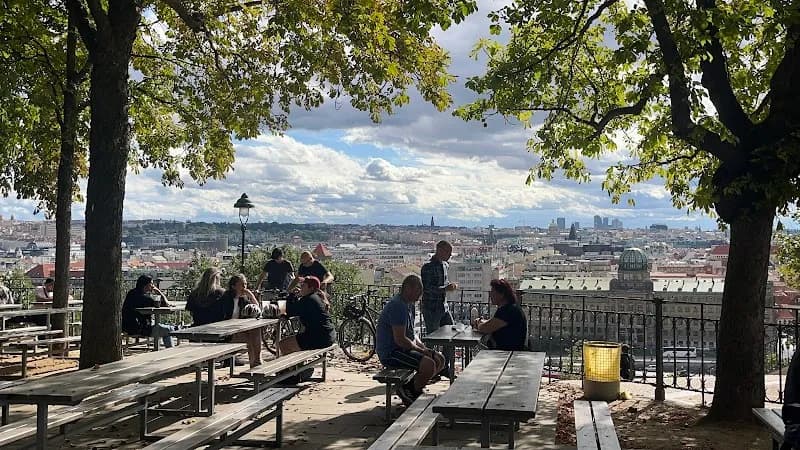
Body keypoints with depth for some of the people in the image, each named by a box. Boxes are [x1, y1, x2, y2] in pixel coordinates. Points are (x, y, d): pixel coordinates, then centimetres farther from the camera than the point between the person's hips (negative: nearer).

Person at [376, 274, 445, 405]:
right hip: (390, 353, -11)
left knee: (440, 360, 6)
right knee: (429, 365, -26)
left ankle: (409, 386, 9)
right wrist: (421, 350, -12)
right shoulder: (397, 306, -20)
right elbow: (400, 340, -24)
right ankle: (410, 392, -3)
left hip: (404, 349, 11)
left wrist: (422, 346, 5)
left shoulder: (409, 305, 14)